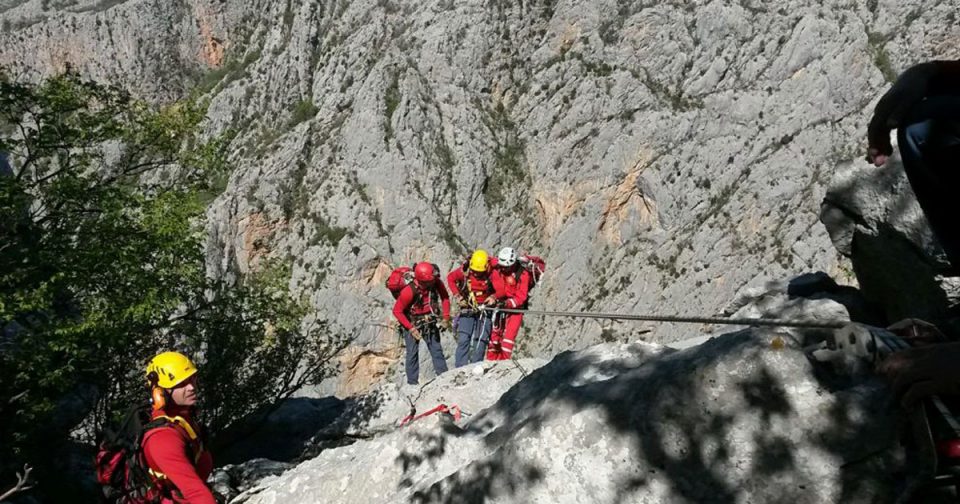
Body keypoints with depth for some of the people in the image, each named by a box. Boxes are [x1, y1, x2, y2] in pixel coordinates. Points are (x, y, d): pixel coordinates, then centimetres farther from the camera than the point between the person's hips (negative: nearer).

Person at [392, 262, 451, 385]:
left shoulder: (436, 282, -19)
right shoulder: (409, 291, -32)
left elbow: (445, 297, 0)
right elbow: (397, 311, -22)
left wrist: (446, 318, -4)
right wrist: (411, 328, -23)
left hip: (429, 321, 4)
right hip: (412, 323, -4)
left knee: (436, 349, 3)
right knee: (412, 352, -5)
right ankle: (412, 383, 3)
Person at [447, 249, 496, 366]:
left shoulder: (491, 274, -16)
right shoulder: (464, 271, -12)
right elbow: (450, 278, 7)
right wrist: (457, 296, 0)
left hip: (484, 309, -1)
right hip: (467, 308, 1)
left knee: (480, 342, -5)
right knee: (463, 340, -9)